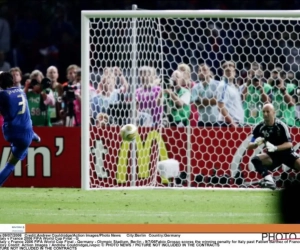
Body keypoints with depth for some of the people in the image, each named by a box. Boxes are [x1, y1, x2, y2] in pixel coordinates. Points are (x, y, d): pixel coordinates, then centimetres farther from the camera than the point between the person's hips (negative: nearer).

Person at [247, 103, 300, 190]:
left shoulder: (280, 126, -18)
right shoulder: (260, 127, -10)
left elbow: (289, 144, -20)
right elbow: (250, 146, -7)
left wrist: (275, 148, -36)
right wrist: (256, 144, -32)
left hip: (286, 152, -3)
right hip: (272, 155, 3)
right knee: (256, 159, -23)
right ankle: (268, 179, -29)